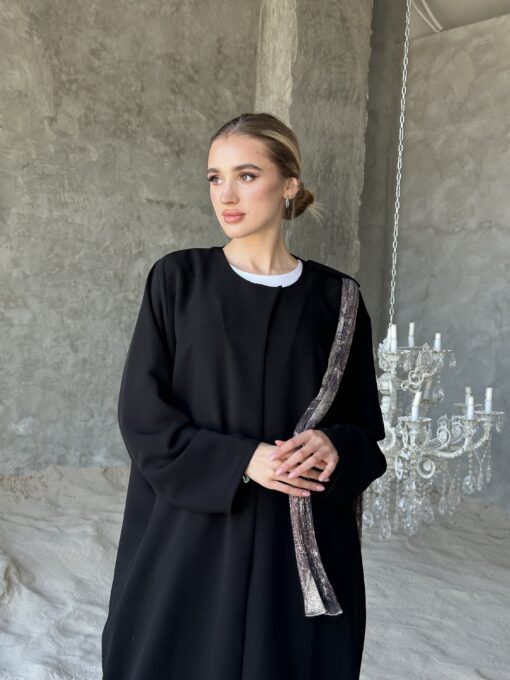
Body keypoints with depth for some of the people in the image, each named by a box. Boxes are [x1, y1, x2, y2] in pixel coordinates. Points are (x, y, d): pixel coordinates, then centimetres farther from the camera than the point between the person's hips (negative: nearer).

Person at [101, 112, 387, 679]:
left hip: (301, 545, 1)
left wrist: (334, 446, -17)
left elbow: (366, 426, 6)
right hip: (190, 535, 0)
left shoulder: (334, 296, 1)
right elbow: (141, 412, -6)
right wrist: (242, 461, -17)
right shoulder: (177, 278, -2)